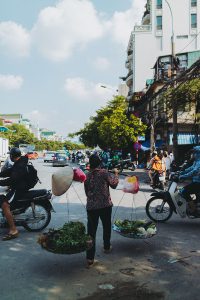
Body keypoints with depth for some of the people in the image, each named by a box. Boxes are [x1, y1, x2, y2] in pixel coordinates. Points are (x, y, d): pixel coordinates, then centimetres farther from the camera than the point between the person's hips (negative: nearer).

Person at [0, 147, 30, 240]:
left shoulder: (20, 166, -20)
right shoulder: (18, 164, 14)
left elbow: (13, 180, -29)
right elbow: (9, 171, 17)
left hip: (19, 189, -11)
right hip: (17, 187, 11)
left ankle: (13, 230, -24)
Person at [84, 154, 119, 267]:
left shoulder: (87, 176, 4)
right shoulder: (104, 172, -10)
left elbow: (87, 192, 11)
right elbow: (114, 183, -2)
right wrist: (116, 173, 12)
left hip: (91, 206, 2)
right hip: (105, 205, -2)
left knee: (91, 230, 2)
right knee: (106, 227, 21)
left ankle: (90, 257, -2)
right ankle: (107, 247, 40)